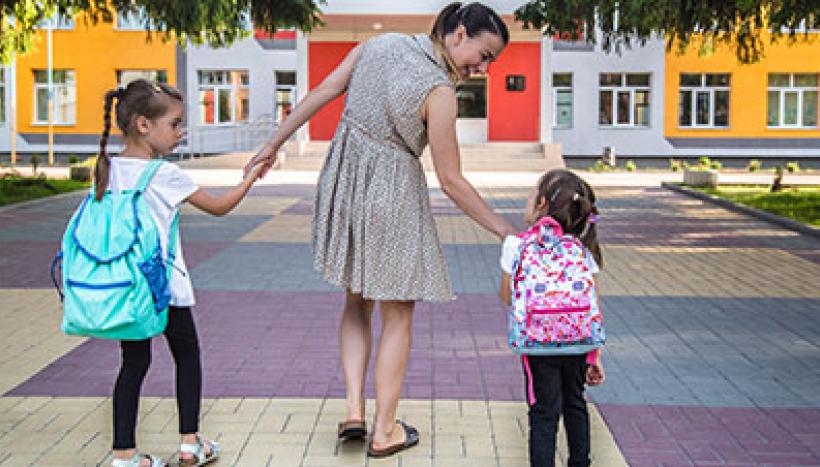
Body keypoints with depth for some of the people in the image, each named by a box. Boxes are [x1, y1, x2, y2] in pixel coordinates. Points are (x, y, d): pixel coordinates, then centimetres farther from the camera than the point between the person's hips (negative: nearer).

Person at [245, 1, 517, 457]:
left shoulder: (380, 44, -2)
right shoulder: (438, 91, -20)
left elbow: (325, 90, 2)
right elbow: (452, 181, -17)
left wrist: (275, 143, 11)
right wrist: (506, 231, -10)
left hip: (344, 183, 6)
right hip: (392, 197, -6)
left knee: (357, 303, 22)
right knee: (398, 315, 11)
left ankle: (354, 408, 13)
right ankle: (384, 431, 18)